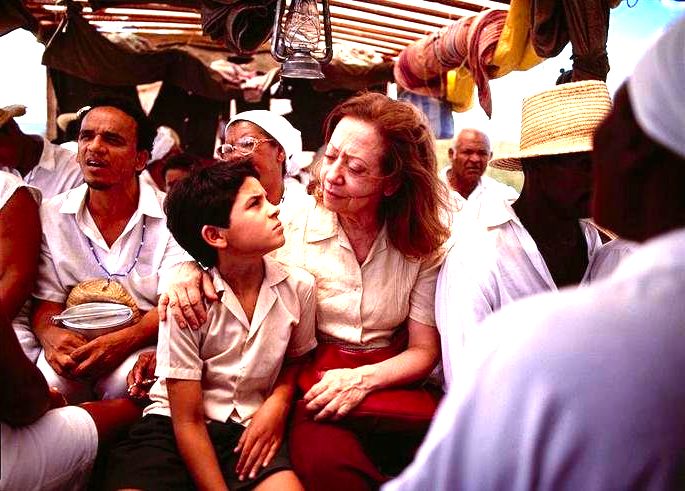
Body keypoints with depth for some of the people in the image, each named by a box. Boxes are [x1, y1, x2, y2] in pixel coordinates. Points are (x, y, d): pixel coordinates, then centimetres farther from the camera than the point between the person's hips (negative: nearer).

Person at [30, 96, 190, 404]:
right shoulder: (51, 215, 5)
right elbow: (45, 301, 5)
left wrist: (124, 341, -28)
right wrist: (50, 334, -20)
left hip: (143, 346, -1)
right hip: (76, 344, 2)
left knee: (125, 379, -33)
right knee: (47, 382, -29)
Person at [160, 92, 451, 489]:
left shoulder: (422, 246, -1)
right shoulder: (293, 226, -4)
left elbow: (425, 349, 0)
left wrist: (363, 379, -18)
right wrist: (191, 272, -16)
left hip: (389, 382, 2)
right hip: (313, 389, -1)